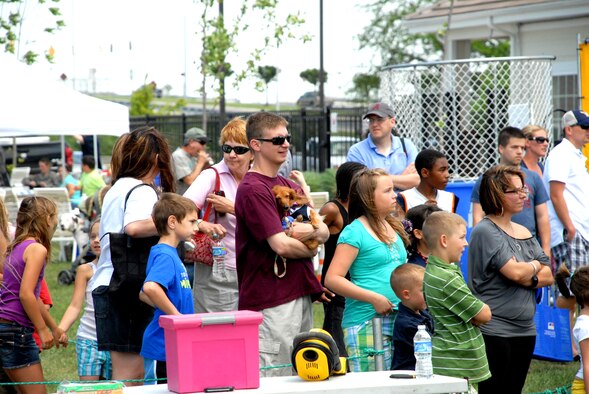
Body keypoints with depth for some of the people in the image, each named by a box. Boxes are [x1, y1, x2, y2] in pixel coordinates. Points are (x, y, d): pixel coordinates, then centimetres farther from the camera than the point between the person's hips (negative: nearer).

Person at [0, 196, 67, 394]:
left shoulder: (17, 247, 17)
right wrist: (43, 329, -12)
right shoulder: (37, 249, -10)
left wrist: (55, 327, 30)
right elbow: (25, 294, -20)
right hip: (16, 330, -9)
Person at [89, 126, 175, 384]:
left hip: (107, 285, 9)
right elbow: (134, 227, -30)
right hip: (127, 288, -9)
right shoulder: (142, 191, -10)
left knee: (133, 373, 10)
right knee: (130, 375, -8)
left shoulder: (117, 188, 18)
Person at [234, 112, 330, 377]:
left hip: (301, 294, 9)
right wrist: (311, 248, 0)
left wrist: (311, 230, -13)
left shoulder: (291, 187, 17)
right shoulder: (253, 189, -12)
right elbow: (281, 245, -19)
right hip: (272, 302, -9)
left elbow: (324, 232, 10)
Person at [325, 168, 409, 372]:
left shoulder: (394, 228, 17)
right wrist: (374, 298, -17)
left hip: (397, 320, 7)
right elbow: (332, 279, -13)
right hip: (366, 323, -7)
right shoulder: (355, 232, -7)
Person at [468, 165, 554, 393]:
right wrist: (535, 266, 1)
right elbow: (515, 272, -20)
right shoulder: (485, 231, -10)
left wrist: (526, 276, -10)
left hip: (525, 330, 8)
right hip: (494, 330, -8)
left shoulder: (525, 233, 14)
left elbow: (548, 276, 9)